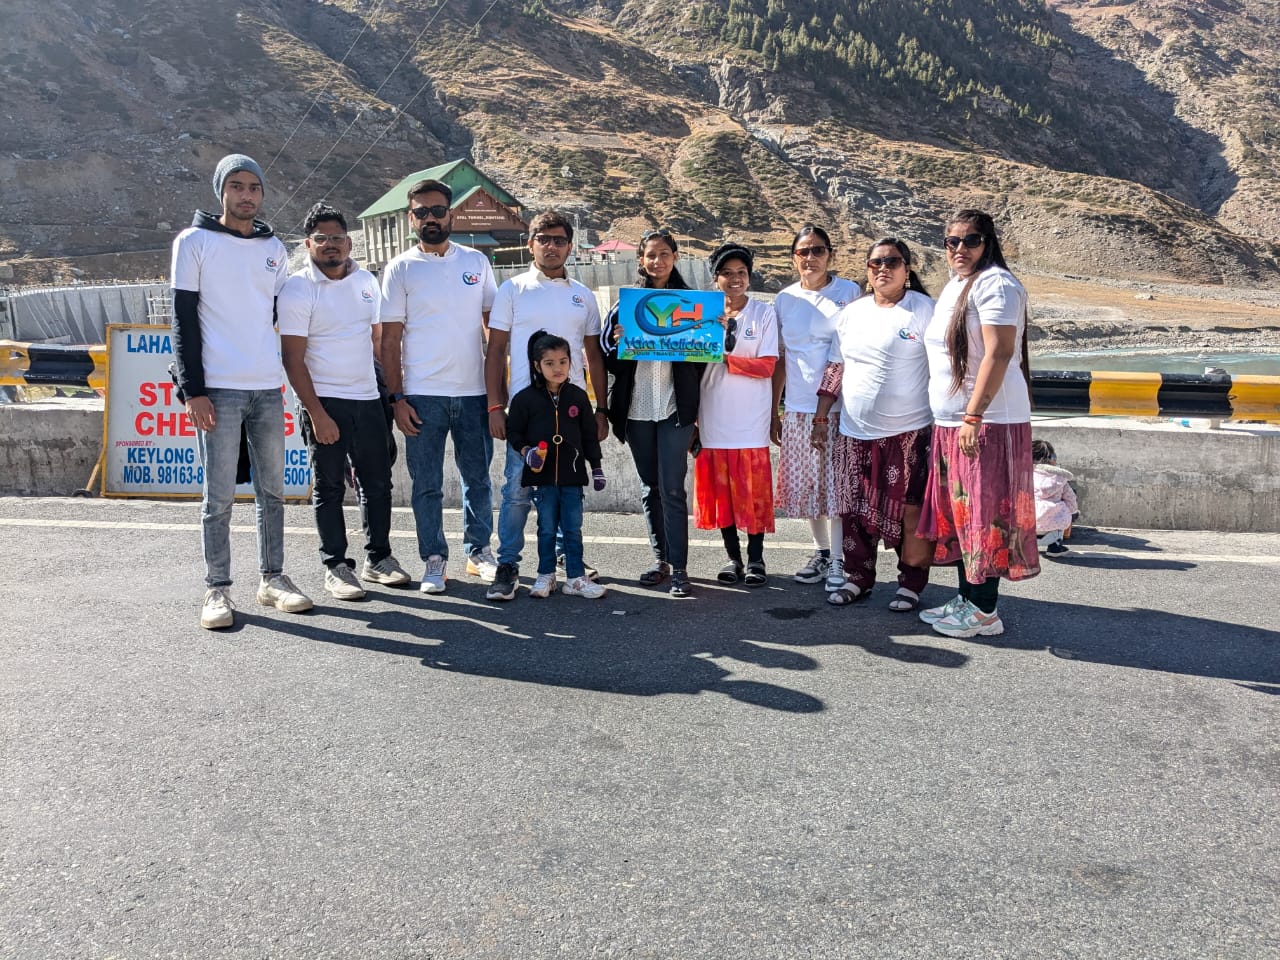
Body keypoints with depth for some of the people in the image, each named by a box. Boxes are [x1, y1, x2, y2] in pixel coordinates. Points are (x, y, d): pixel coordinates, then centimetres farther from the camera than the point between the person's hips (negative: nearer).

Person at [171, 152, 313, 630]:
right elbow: (184, 321, -3)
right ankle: (217, 589, 8)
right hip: (218, 389, -4)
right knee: (218, 497, -1)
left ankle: (272, 578, 19)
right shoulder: (194, 242, 1)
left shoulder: (274, 248, 14)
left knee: (272, 490, 9)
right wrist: (192, 390, -10)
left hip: (269, 388, 4)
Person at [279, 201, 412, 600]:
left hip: (368, 398, 5)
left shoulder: (367, 281, 10)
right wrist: (316, 414, -16)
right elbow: (293, 360, -11)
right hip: (325, 402, -5)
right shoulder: (298, 290, -8)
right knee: (329, 488, 3)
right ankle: (336, 567, 12)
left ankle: (378, 558, 23)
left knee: (378, 483, 10)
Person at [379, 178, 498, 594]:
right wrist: (397, 397, -6)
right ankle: (434, 559, 15)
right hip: (422, 394, -2)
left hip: (474, 391, 2)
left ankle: (479, 551, 23)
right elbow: (390, 338, 1)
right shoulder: (400, 269, 2)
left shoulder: (476, 261, 9)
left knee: (477, 477, 10)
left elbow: (492, 323, 13)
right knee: (427, 484, 4)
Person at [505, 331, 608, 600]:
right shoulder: (525, 398, -3)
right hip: (542, 476, -1)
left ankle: (576, 578, 16)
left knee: (573, 528, 6)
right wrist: (525, 451, -13)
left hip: (572, 475, 1)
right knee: (547, 529, 8)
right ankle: (546, 576, 21)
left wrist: (596, 467, 8)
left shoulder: (578, 396, 3)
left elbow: (590, 435, 9)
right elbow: (513, 431, 4)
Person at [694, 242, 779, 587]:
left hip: (751, 421, -2)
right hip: (713, 420, 2)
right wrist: (691, 418, 0)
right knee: (720, 490, 6)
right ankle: (733, 558, 19)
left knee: (754, 491, 2)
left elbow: (767, 366, -6)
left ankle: (756, 559, 14)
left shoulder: (764, 313, 1)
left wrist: (726, 359, -17)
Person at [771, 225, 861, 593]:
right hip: (798, 408, 4)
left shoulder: (849, 292, -1)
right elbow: (779, 361, 11)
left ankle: (839, 559, 8)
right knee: (807, 484, 10)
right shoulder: (784, 300, 8)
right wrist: (773, 411, 9)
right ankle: (821, 551, 26)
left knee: (837, 483, -2)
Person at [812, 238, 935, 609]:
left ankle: (912, 583, 14)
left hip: (908, 432, -5)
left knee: (911, 511, 0)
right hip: (854, 433, 5)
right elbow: (834, 369, 15)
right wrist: (820, 417, 11)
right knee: (856, 510, 11)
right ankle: (858, 577, 24)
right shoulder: (851, 312, 11)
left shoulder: (924, 310, -5)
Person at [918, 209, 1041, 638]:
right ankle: (967, 598, 24)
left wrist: (974, 416, -24)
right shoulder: (954, 286, 18)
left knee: (984, 513, -4)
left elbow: (998, 354, -20)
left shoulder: (995, 284, -11)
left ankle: (985, 612, 4)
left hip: (987, 421, -10)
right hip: (951, 422, 10)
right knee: (959, 511, 13)